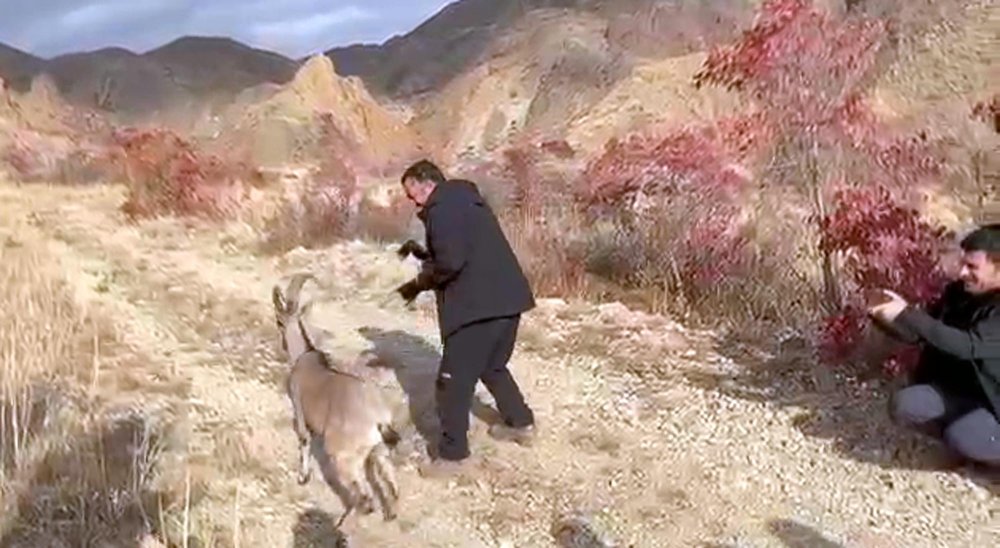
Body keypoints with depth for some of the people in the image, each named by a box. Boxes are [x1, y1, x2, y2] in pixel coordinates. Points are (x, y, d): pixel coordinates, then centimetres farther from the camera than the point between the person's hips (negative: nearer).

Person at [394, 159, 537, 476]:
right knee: (493, 367, 28)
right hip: (505, 299, 10)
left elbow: (450, 262, -21)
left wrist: (421, 282, -4)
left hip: (477, 305, -10)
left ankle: (452, 453, 5)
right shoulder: (466, 201, 20)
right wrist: (424, 256, 15)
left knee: (454, 380, -1)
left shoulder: (442, 209, -10)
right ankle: (521, 423, 37)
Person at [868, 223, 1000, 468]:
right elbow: (918, 333, 6)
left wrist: (907, 314, -39)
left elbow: (968, 346, -37)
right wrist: (893, 318, -17)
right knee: (905, 404, -19)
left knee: (962, 441, -32)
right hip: (954, 390, 6)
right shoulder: (957, 292, 0)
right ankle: (961, 428, 3)